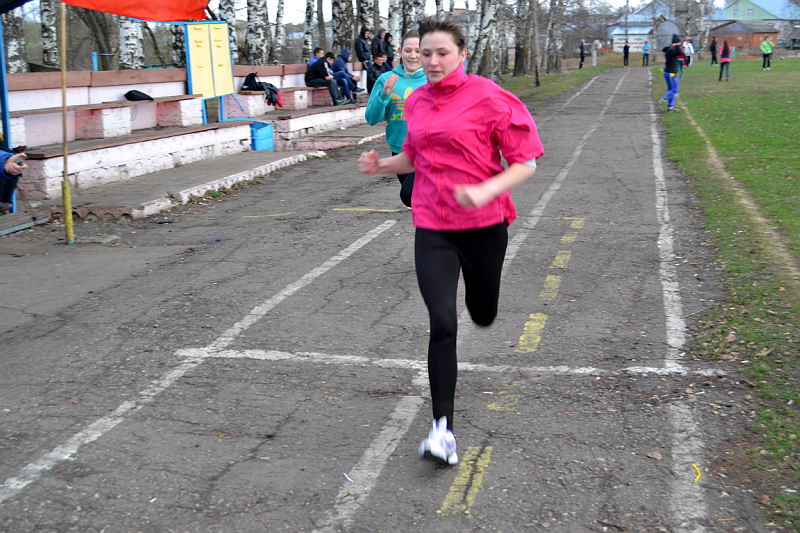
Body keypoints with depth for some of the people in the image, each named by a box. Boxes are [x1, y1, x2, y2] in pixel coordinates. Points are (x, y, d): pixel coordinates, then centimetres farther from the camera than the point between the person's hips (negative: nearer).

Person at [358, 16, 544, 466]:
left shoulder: (488, 98, -11)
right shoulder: (417, 101, 5)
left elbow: (525, 162, -10)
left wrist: (486, 191, -27)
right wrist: (381, 165, 0)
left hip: (484, 225, -2)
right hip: (433, 228, 2)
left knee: (483, 316, 16)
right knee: (443, 324, -10)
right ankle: (443, 429, -3)